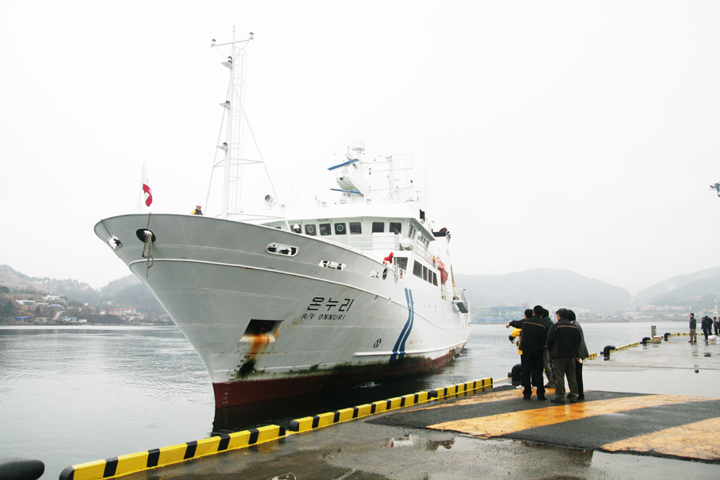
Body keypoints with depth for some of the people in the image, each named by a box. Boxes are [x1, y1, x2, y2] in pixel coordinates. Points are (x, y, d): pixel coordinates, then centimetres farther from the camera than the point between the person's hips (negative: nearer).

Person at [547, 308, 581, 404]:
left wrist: (552, 351, 9)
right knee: (572, 376, 12)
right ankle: (573, 395, 15)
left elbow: (550, 340, -8)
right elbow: (578, 342, 12)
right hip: (571, 356, 5)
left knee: (559, 377, -2)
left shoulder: (556, 326, -10)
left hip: (559, 356, -5)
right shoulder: (575, 327, 6)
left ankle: (560, 397, -2)